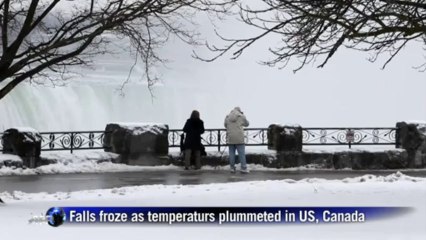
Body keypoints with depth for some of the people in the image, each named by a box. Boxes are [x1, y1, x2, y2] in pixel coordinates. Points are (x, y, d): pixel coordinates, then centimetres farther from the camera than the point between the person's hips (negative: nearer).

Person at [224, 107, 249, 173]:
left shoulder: (227, 117, 6)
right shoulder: (241, 116, -1)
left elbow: (225, 126, 18)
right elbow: (246, 124, 15)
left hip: (230, 138, 3)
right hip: (239, 139, -3)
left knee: (231, 153, 7)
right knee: (242, 153, 0)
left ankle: (232, 168, 6)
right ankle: (243, 168, -3)